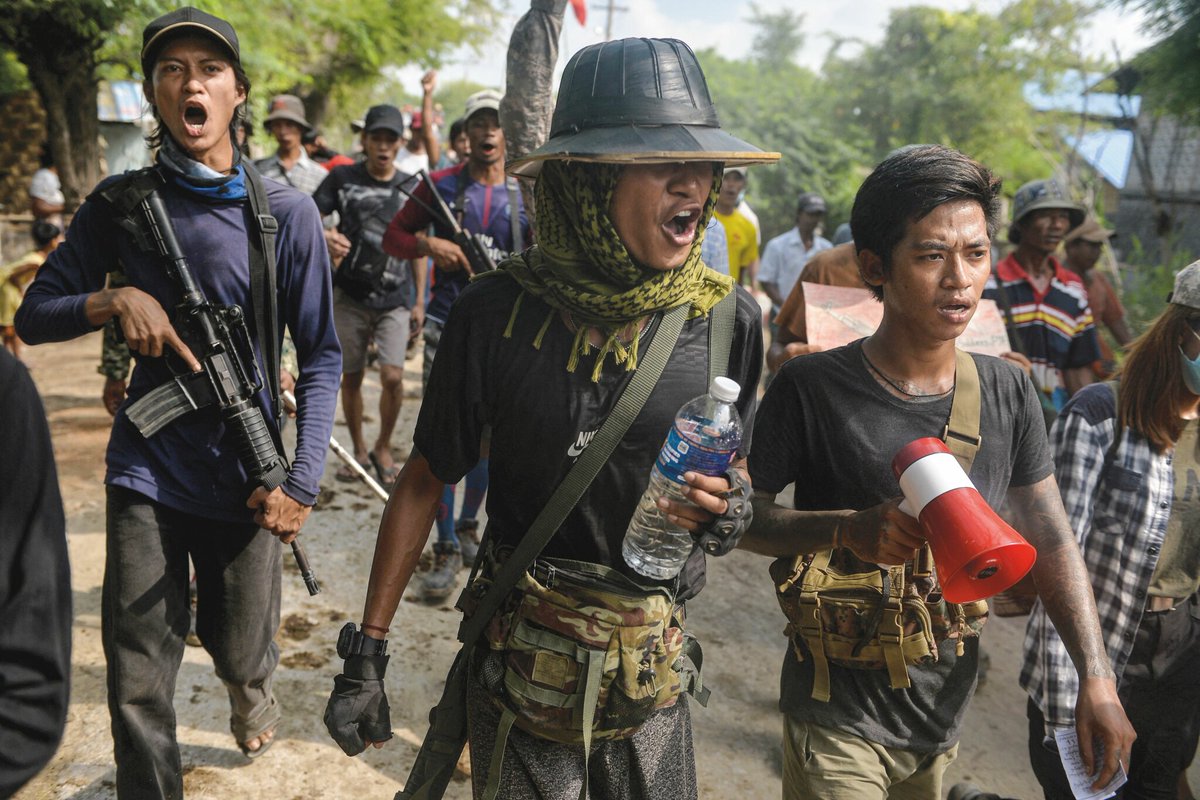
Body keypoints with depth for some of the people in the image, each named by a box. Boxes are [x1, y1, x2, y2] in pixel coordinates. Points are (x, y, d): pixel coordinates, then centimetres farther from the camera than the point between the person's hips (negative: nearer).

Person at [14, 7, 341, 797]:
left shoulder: (285, 212, -6)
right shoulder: (121, 203, 0)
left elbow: (321, 358, -5)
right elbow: (35, 316, 6)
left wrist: (302, 481, -13)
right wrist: (112, 300, -16)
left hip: (242, 478, -1)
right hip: (146, 471, 1)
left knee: (241, 651, 17)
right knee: (138, 685, 3)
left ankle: (251, 689, 53)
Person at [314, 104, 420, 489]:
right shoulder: (343, 177, 1)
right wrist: (325, 236, -25)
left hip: (395, 300, 0)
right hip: (350, 296, 0)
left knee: (393, 376, -12)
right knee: (351, 377, 8)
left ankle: (383, 449, 11)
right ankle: (358, 450, 27)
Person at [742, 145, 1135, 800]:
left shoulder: (1008, 393, -3)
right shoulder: (812, 389, -18)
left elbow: (1050, 539, 2)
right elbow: (743, 512, -12)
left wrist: (1097, 680, -4)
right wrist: (850, 529, -28)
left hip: (945, 711, 5)